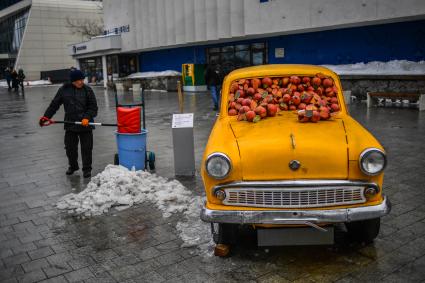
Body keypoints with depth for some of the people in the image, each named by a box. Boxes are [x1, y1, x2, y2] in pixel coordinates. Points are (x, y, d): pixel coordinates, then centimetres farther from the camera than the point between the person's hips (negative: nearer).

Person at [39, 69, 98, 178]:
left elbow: (93, 107, -4)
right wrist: (46, 117, 1)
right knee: (70, 147, 13)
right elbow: (54, 104, 7)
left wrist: (87, 117, -20)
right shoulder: (64, 89, 1)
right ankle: (73, 166, 35)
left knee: (86, 148, 3)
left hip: (85, 124, -2)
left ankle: (87, 169, 18)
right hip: (70, 124, 2)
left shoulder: (87, 90, -4)